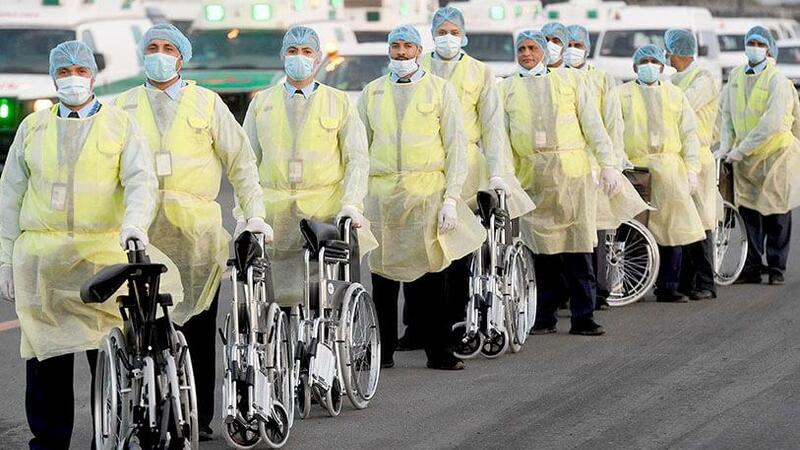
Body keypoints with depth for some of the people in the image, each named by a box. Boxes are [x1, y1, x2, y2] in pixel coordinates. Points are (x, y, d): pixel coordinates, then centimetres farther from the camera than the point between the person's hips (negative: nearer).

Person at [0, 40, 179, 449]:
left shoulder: (120, 125, 8)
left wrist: (134, 223, -23)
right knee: (46, 359, 2)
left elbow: (141, 180, -3)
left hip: (105, 254, -2)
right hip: (40, 258, 2)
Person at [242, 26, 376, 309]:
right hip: (274, 216, 1)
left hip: (326, 212, -1)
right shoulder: (261, 103, 14)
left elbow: (357, 160, 4)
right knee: (284, 298, -7)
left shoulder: (339, 103, 10)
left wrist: (351, 205, -11)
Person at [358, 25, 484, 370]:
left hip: (428, 193, -2)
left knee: (431, 278, -3)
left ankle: (439, 352, 4)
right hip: (381, 196, 2)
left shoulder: (440, 90, 5)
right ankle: (382, 351, 11)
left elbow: (457, 146, 2)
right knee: (382, 278, 2)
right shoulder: (371, 93, 13)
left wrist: (452, 198, -6)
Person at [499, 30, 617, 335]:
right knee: (543, 248, 0)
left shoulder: (569, 81, 13)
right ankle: (545, 317, 8)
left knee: (577, 245, -4)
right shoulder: (507, 89, 14)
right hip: (532, 177, 1)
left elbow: (593, 125, 9)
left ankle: (582, 317, -1)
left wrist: (607, 164, 1)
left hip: (572, 170, -1)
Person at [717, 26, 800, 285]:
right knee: (749, 213, 5)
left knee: (776, 215, 0)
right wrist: (725, 145, -1)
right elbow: (727, 114, 13)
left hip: (775, 152, -5)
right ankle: (753, 267, 12)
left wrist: (740, 150, -19)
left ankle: (776, 268, 8)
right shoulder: (736, 77, 6)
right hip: (744, 157, 5)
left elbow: (771, 123, -20)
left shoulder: (777, 81, -12)